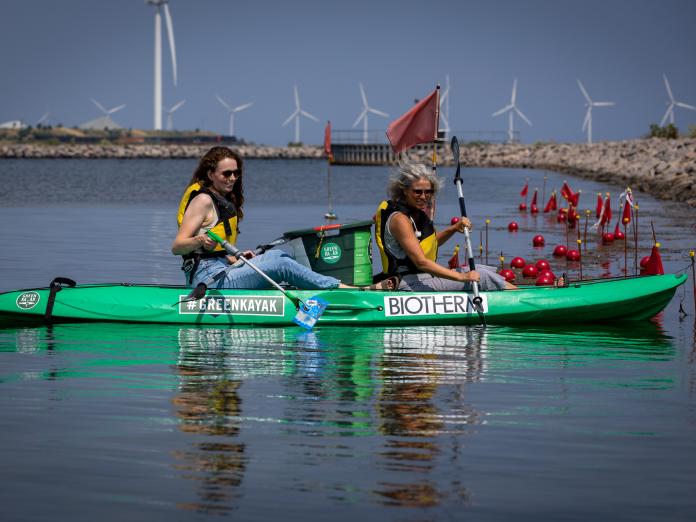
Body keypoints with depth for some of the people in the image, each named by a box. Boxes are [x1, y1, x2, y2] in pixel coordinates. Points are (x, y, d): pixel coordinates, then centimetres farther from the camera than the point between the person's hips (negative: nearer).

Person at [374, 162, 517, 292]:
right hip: (409, 285, -10)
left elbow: (431, 242, 25)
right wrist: (461, 277, -30)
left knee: (478, 270, 5)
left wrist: (454, 228, 5)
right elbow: (421, 262, -27)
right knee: (479, 276, -13)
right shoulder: (400, 219, -20)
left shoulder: (417, 213, 9)